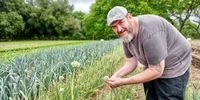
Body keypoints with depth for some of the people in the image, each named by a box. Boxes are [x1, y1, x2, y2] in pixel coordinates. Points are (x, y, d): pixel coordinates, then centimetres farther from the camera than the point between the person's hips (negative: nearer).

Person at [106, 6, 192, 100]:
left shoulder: (148, 29, -34)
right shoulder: (125, 35, -8)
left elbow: (156, 71, -32)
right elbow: (131, 62, 0)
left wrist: (123, 81, -30)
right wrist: (116, 75, -20)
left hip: (175, 67, -7)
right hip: (153, 68, 8)